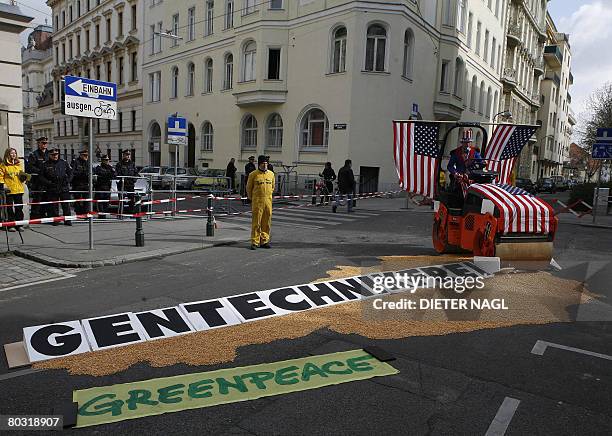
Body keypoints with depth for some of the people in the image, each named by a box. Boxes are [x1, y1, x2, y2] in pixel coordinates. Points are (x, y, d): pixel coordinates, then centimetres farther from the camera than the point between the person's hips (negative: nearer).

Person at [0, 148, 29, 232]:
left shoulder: (19, 164, 14)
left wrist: (23, 177, 1)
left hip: (19, 190, 4)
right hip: (9, 190, -4)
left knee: (19, 208, 7)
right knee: (10, 209, 1)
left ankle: (19, 225, 14)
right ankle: (11, 225, 7)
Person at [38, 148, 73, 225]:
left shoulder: (64, 163, 8)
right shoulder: (46, 165, 4)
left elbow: (70, 172, 15)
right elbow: (41, 176, 6)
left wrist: (68, 180, 0)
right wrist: (48, 183, -7)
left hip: (64, 188, 0)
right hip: (52, 189, 0)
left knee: (66, 205, 1)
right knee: (54, 206, 5)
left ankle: (67, 220, 7)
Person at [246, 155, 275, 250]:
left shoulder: (271, 174, 10)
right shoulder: (253, 174, -2)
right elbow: (248, 188, 6)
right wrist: (251, 199, 8)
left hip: (268, 201, 4)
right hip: (257, 201, -4)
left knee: (267, 222, 7)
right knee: (256, 222, -2)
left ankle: (264, 241, 17)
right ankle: (254, 242, 4)